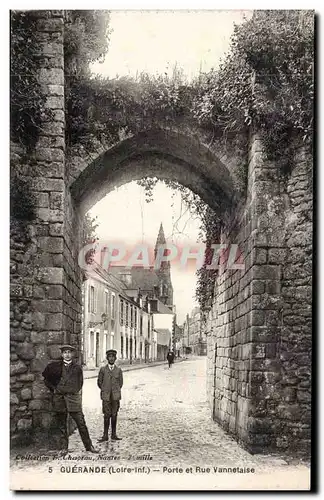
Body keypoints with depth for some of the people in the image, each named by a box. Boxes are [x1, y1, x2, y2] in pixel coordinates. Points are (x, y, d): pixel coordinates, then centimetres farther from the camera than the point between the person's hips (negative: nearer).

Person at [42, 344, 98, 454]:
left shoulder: (77, 367, 8)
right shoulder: (55, 366, 5)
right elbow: (46, 378, 17)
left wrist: (75, 391, 9)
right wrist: (53, 389, 8)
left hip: (73, 397, 0)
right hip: (59, 398, 0)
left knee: (81, 422, -3)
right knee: (61, 424, 5)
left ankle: (89, 446, 3)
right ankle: (64, 447, 14)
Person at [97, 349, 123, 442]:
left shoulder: (119, 370, 6)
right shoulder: (103, 369, 3)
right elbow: (99, 382, 11)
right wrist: (105, 390, 11)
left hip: (116, 396, 1)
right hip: (106, 396, -1)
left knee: (114, 415, 3)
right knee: (106, 415, -3)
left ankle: (114, 434, 10)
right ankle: (105, 435, 0)